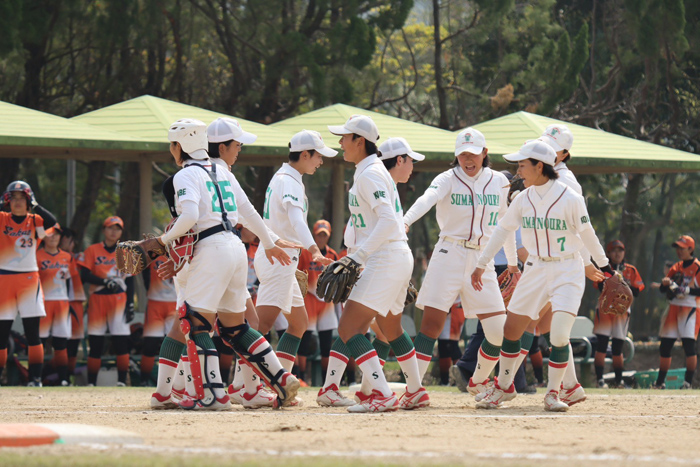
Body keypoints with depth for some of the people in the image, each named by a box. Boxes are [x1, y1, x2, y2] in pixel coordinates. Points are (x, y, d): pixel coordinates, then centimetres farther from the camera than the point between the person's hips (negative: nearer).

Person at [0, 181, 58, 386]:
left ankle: (36, 377, -1)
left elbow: (52, 221, -14)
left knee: (32, 332, -2)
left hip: (29, 280, 0)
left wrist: (34, 205, -12)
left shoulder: (34, 221, 5)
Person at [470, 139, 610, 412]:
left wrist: (604, 266, 9)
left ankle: (553, 393, 3)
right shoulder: (523, 199, 0)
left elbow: (587, 234, -1)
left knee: (559, 336, -15)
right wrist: (481, 264, 14)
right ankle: (504, 387, 26)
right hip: (535, 271, 5)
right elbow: (502, 229, 11)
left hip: (567, 271, -5)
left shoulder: (570, 199, -13)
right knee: (511, 330, 6)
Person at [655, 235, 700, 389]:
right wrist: (665, 283, -7)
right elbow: (662, 290, 14)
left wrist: (687, 290, -25)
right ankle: (660, 382, 15)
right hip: (673, 309, 7)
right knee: (665, 346, 7)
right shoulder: (676, 268, 15)